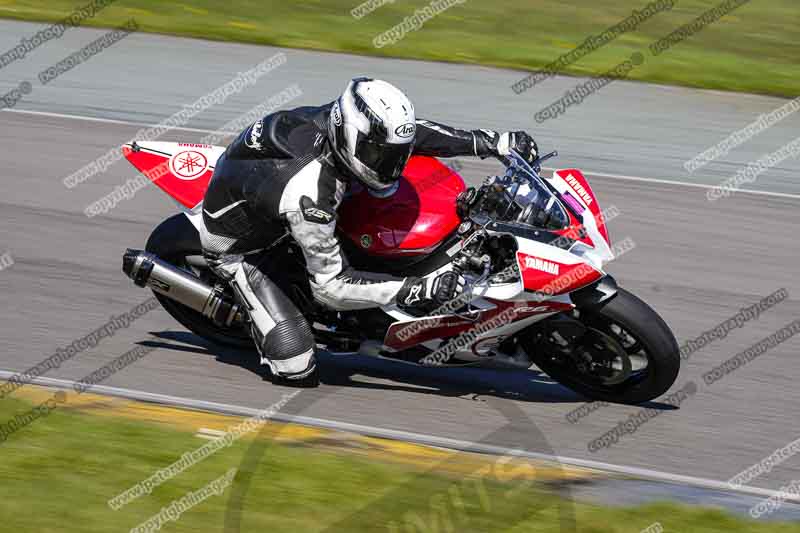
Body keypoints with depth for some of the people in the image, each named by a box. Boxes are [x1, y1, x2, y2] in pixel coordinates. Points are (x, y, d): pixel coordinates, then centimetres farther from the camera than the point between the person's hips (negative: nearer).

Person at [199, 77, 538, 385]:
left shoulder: (339, 119, -23)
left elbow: (406, 133, -5)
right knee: (295, 362, -19)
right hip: (235, 245, -8)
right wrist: (421, 289, -41)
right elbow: (330, 284, -35)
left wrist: (497, 143, -11)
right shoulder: (309, 192, -43)